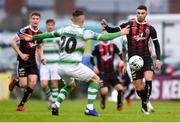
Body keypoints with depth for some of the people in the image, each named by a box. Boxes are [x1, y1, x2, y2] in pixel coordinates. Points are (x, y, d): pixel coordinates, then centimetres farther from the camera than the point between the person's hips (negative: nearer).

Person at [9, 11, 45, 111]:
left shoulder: (40, 33, 5)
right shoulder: (24, 30, -13)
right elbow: (13, 42, -13)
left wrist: (42, 58, 4)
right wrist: (21, 54, -18)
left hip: (32, 62, 5)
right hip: (23, 61, -5)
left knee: (32, 83, -8)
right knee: (23, 84, -10)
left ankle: (21, 105, 6)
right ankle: (14, 82, 27)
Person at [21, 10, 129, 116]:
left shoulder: (65, 30, 8)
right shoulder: (84, 32, -7)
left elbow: (49, 34, 20)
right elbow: (103, 37, -7)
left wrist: (33, 37, 34)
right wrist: (120, 33, 3)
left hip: (61, 66, 6)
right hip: (73, 66, -6)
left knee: (70, 85, 32)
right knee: (95, 80, 12)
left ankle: (56, 105, 13)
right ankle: (89, 108, 3)